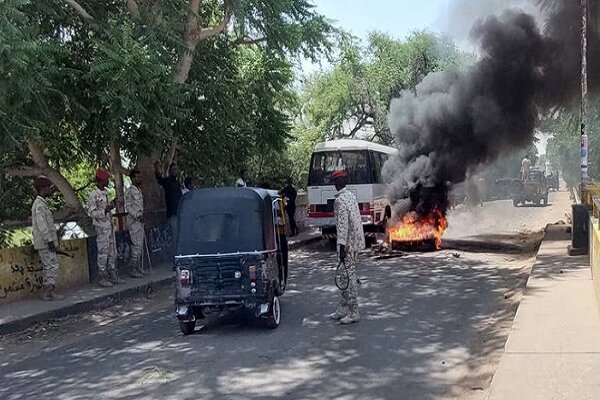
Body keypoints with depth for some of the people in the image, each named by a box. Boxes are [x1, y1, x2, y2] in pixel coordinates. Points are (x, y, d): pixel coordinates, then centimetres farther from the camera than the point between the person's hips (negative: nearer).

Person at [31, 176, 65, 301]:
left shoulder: (40, 203, 17)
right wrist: (49, 240, -21)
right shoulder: (39, 204, -15)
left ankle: (48, 292, 17)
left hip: (44, 243, 10)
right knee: (52, 266, -8)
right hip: (45, 243, -10)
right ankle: (47, 293, -6)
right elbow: (41, 224, -21)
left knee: (48, 267, 13)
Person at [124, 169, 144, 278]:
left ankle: (138, 268, 15)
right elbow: (128, 207, -14)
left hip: (140, 221, 9)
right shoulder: (129, 191, -8)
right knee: (137, 245, -11)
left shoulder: (139, 190, 17)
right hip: (133, 221, -9)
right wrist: (137, 216, -21)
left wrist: (142, 216, 16)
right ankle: (133, 270, -6)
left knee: (140, 246, 9)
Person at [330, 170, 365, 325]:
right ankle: (343, 309, 24)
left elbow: (343, 224, -21)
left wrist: (342, 246, -21)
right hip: (355, 242, 10)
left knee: (349, 277, -5)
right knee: (346, 276, 15)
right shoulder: (351, 196, 13)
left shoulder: (340, 200, -16)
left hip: (347, 243, -10)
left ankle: (354, 313, 0)